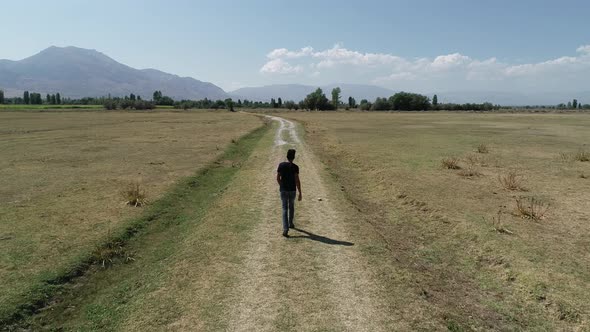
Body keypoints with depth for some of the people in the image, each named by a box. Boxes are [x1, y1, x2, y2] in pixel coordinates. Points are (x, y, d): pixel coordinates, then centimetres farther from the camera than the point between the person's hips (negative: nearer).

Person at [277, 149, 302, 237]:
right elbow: (297, 181, -17)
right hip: (292, 190, -1)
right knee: (291, 206, 23)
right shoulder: (295, 167, -13)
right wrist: (300, 193, -12)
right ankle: (290, 223, 39)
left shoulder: (281, 165, -4)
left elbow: (277, 178, 0)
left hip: (283, 190, 1)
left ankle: (285, 229, -12)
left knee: (285, 209, 2)